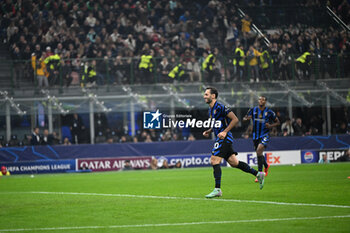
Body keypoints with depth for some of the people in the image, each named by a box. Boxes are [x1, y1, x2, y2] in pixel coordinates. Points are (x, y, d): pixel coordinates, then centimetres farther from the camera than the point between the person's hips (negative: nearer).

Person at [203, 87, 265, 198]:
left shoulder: (220, 107, -14)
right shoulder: (211, 109, 15)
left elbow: (235, 119, -16)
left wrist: (224, 132, -21)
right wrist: (209, 131, 10)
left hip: (224, 138, -10)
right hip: (221, 139, 10)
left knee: (214, 161, -15)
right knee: (234, 162, 12)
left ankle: (217, 189, -14)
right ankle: (258, 174, 22)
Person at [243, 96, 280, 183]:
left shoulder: (269, 112, -4)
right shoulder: (253, 110, 3)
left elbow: (277, 122, 6)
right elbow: (244, 119, 9)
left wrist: (271, 126, -14)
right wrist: (246, 119, -16)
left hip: (264, 135, -4)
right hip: (255, 136, 4)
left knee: (259, 150, -24)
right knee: (259, 153, 13)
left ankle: (260, 172, -20)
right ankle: (266, 166, 46)